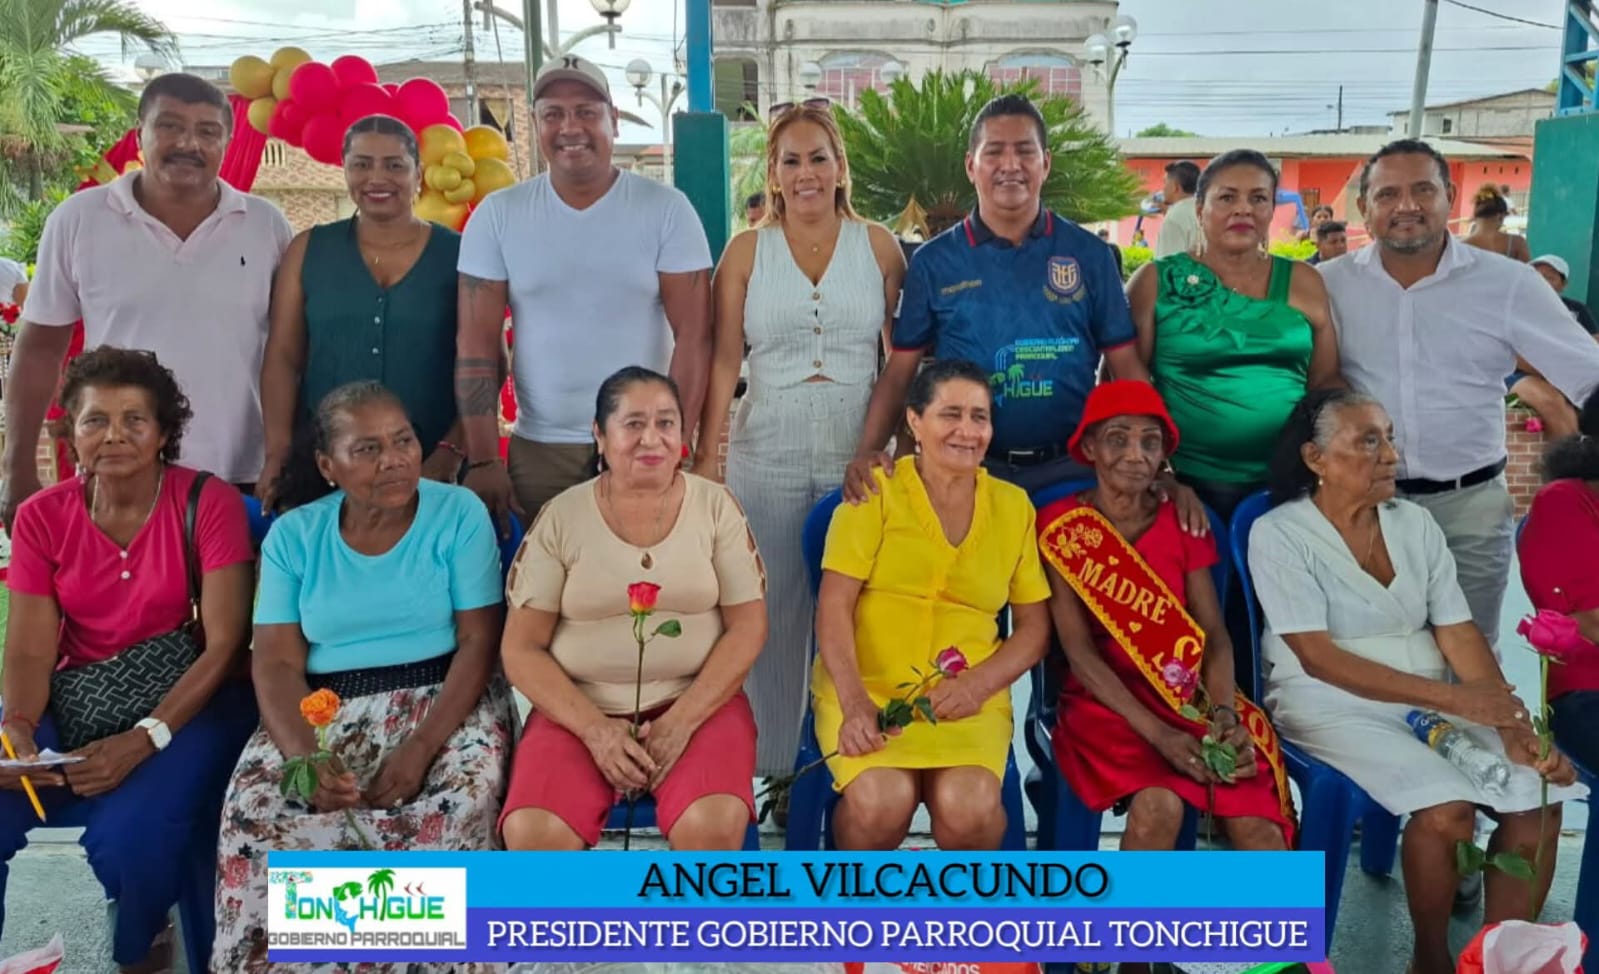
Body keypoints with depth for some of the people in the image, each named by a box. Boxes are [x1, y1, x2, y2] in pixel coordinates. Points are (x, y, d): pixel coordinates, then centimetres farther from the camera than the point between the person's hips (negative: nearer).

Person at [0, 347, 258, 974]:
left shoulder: (209, 503, -10)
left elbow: (223, 645, -14)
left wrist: (144, 739, -23)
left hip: (189, 702, -3)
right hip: (73, 702, 4)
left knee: (127, 836, -26)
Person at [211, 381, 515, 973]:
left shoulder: (459, 514, -3)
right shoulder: (293, 534, 4)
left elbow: (477, 643, -7)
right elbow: (277, 663, -1)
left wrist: (422, 746, -20)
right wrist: (304, 756, -20)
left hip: (442, 698, -2)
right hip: (325, 707, 2)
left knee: (467, 796, -31)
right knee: (253, 807, -24)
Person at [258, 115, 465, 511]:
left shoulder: (459, 254, 1)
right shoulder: (308, 251, 7)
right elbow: (282, 357, 4)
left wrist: (452, 452, -11)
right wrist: (278, 452, -7)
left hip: (430, 469, -1)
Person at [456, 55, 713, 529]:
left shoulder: (667, 209, -3)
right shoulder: (497, 215, 1)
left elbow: (693, 337, -7)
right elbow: (477, 344, 0)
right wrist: (483, 459, -6)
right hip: (537, 450, 1)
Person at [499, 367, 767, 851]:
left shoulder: (715, 505, 2)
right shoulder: (561, 516, 1)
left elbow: (747, 628, -1)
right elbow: (521, 648, 0)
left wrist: (681, 722, -13)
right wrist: (595, 729, -13)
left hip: (696, 702, 0)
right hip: (580, 708, 1)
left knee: (714, 825, -28)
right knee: (532, 834, -26)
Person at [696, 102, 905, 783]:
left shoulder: (877, 245, 6)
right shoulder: (746, 251, 6)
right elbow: (724, 358, 2)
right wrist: (705, 456, -3)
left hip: (859, 452, 0)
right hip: (767, 453, 0)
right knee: (772, 608, 6)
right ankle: (772, 761, 20)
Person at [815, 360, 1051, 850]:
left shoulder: (1014, 505, 10)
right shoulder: (875, 492, 2)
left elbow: (1035, 625, 11)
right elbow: (834, 607, -5)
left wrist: (978, 684, -7)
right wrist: (854, 701, -19)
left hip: (969, 699, 2)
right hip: (867, 688, -1)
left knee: (970, 809, -28)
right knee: (882, 802, -29)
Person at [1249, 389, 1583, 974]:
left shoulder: (1415, 523, 8)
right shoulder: (1278, 534, -9)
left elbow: (1459, 634, 2)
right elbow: (1318, 659, -17)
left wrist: (1513, 725, -14)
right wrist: (1452, 697, -22)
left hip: (1434, 700, 6)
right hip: (1332, 703, -5)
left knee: (1540, 801, -15)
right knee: (1446, 810, -27)